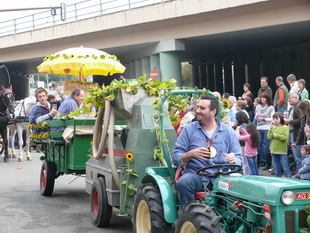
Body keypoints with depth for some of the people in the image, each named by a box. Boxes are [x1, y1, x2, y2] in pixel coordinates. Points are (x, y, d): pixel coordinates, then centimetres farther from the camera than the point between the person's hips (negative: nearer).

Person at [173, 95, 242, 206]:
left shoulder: (228, 131, 12)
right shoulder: (189, 129, 9)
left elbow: (239, 159, 11)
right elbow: (176, 159, 4)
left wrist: (234, 160, -13)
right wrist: (191, 153, -15)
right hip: (195, 175, -1)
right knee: (183, 182, -34)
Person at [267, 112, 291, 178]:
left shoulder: (285, 127, -5)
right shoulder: (273, 127, 8)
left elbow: (285, 137, -16)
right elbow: (269, 137, -3)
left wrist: (276, 135, -11)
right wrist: (271, 128, -10)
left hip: (282, 151, -5)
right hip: (274, 151, 5)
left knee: (285, 168, -4)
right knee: (277, 169, 13)